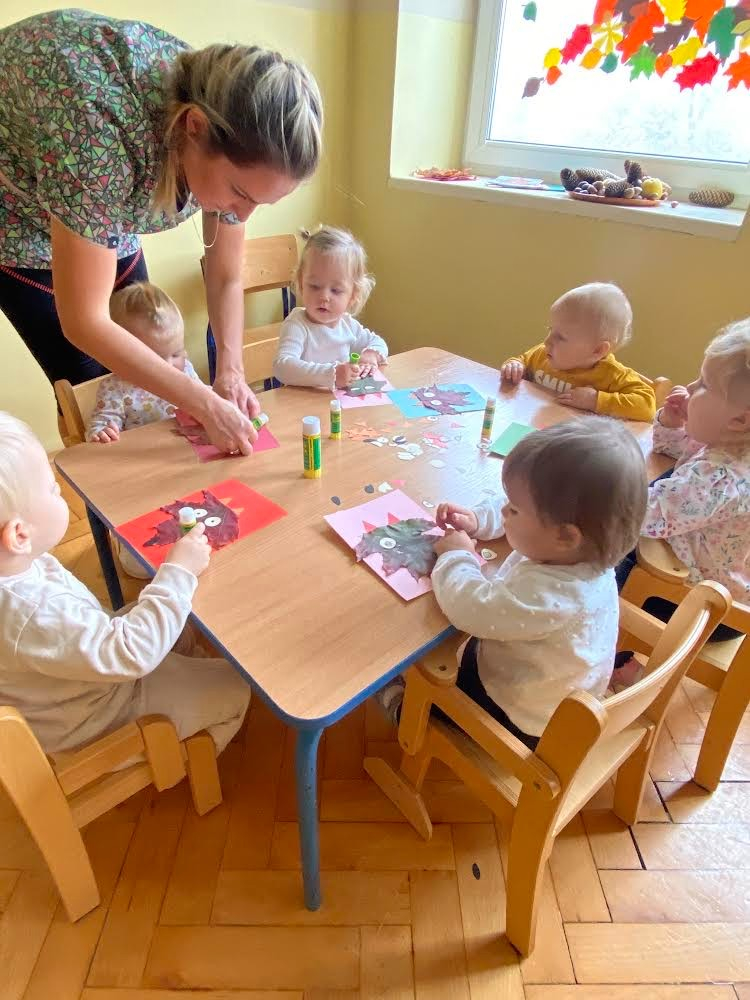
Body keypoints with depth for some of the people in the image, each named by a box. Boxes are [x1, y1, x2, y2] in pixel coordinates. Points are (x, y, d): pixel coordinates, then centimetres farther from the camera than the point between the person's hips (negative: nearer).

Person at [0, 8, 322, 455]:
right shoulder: (101, 121, -43)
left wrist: (231, 370, -26)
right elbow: (83, 322, -39)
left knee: (135, 385, 5)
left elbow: (226, 276, -12)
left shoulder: (231, 143, -24)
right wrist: (205, 404, -37)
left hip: (102, 214, 5)